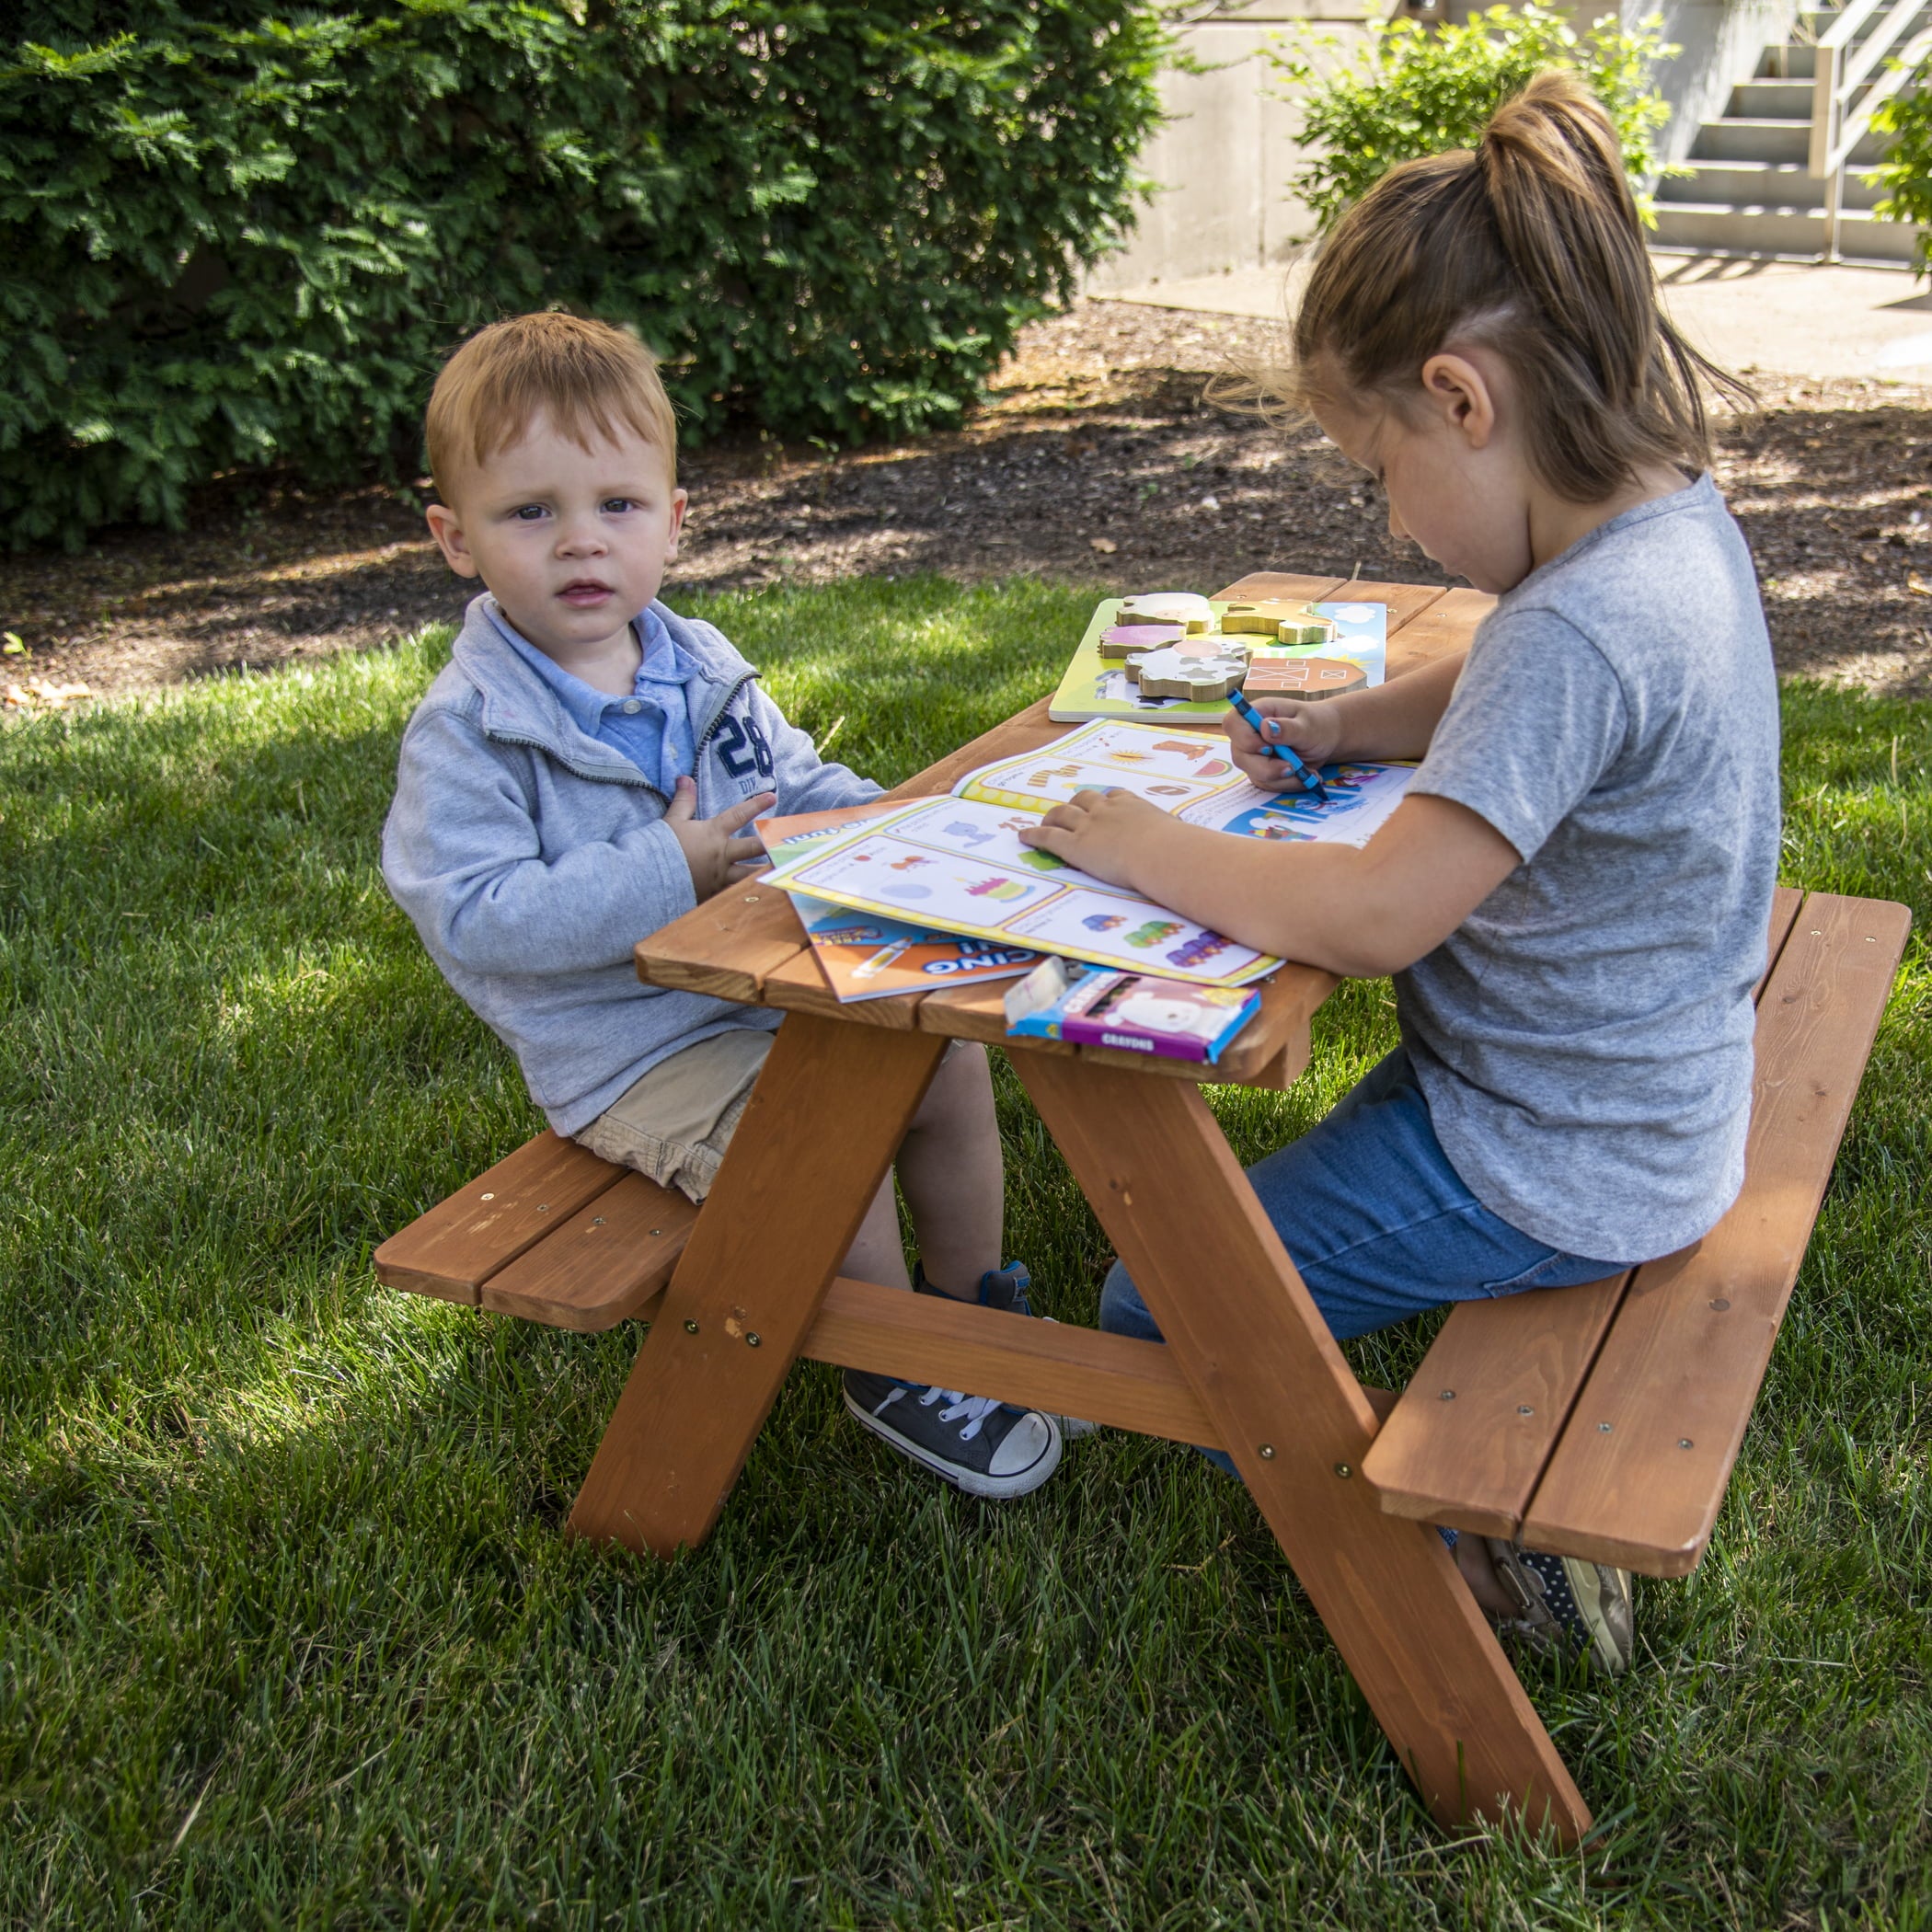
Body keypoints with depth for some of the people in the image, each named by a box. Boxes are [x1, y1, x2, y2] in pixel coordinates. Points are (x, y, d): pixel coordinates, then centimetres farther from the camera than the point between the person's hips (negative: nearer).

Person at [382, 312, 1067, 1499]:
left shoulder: (705, 667, 5)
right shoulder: (467, 733, -16)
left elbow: (796, 784, 17)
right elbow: (474, 915, -24)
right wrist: (667, 869, -27)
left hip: (778, 987, 7)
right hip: (631, 1052, -7)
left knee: (949, 1053, 2)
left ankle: (971, 1299, 22)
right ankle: (894, 1373, 1)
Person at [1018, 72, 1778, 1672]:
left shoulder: (1581, 627, -33)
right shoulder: (1675, 519, -1)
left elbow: (1375, 915, -33)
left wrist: (1145, 849, -20)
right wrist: (1348, 724, 2)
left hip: (1555, 1168, -10)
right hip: (1645, 1103, 10)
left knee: (1159, 1313, 1)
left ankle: (1475, 1537, 4)